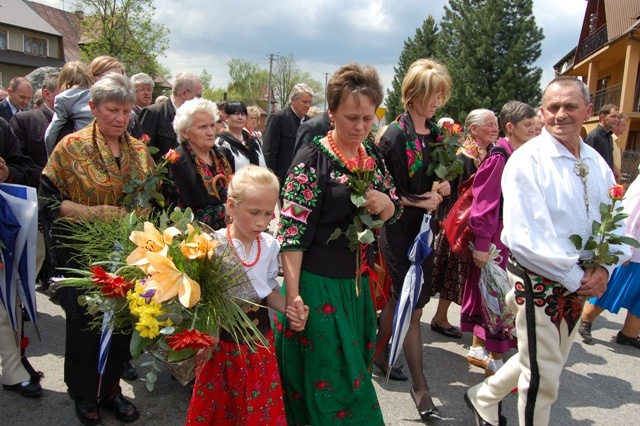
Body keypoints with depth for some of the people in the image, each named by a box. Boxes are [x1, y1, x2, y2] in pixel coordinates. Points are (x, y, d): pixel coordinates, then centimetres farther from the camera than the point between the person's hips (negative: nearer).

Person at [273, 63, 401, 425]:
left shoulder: (373, 155, 5)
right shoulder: (312, 158, -14)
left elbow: (394, 212, 13)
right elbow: (292, 231, -17)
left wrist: (385, 203, -11)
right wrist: (292, 295, -20)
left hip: (359, 283, 6)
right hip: (318, 284, -6)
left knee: (355, 370, 21)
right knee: (328, 381, 7)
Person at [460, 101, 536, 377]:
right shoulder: (499, 157, -16)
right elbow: (484, 202, -19)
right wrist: (482, 243, -19)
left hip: (513, 234, 8)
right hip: (496, 236, -8)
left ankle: (477, 349, 31)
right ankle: (495, 361, 17)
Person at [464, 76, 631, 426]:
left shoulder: (597, 164, 5)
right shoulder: (527, 160, -15)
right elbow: (525, 236, -22)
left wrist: (602, 269, -10)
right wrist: (575, 277, -18)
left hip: (581, 283, 7)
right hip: (538, 279, -7)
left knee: (550, 362, 22)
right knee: (544, 374, 5)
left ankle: (484, 398, 42)